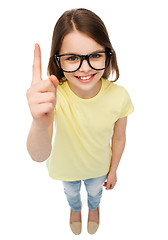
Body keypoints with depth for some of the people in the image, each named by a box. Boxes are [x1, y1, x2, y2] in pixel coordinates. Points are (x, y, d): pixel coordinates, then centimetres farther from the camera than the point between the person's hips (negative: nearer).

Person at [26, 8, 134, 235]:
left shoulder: (119, 96, -30)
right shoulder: (52, 95, -36)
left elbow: (118, 137, -12)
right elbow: (39, 155, -49)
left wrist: (113, 170, 3)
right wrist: (41, 124, -72)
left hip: (99, 168, 1)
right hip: (67, 166, 0)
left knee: (95, 192, 33)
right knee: (71, 192, 32)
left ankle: (94, 208, 72)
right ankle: (75, 209, 71)